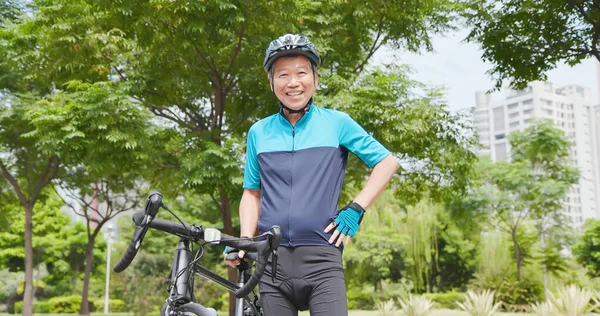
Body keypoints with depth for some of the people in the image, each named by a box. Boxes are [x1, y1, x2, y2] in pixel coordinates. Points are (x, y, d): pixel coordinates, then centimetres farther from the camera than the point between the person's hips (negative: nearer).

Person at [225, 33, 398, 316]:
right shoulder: (258, 132, 9)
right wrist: (244, 241, 1)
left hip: (321, 259, -2)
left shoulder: (337, 123, 2)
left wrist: (356, 209, -2)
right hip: (272, 261, 3)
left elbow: (387, 162, 8)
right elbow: (252, 193, 16)